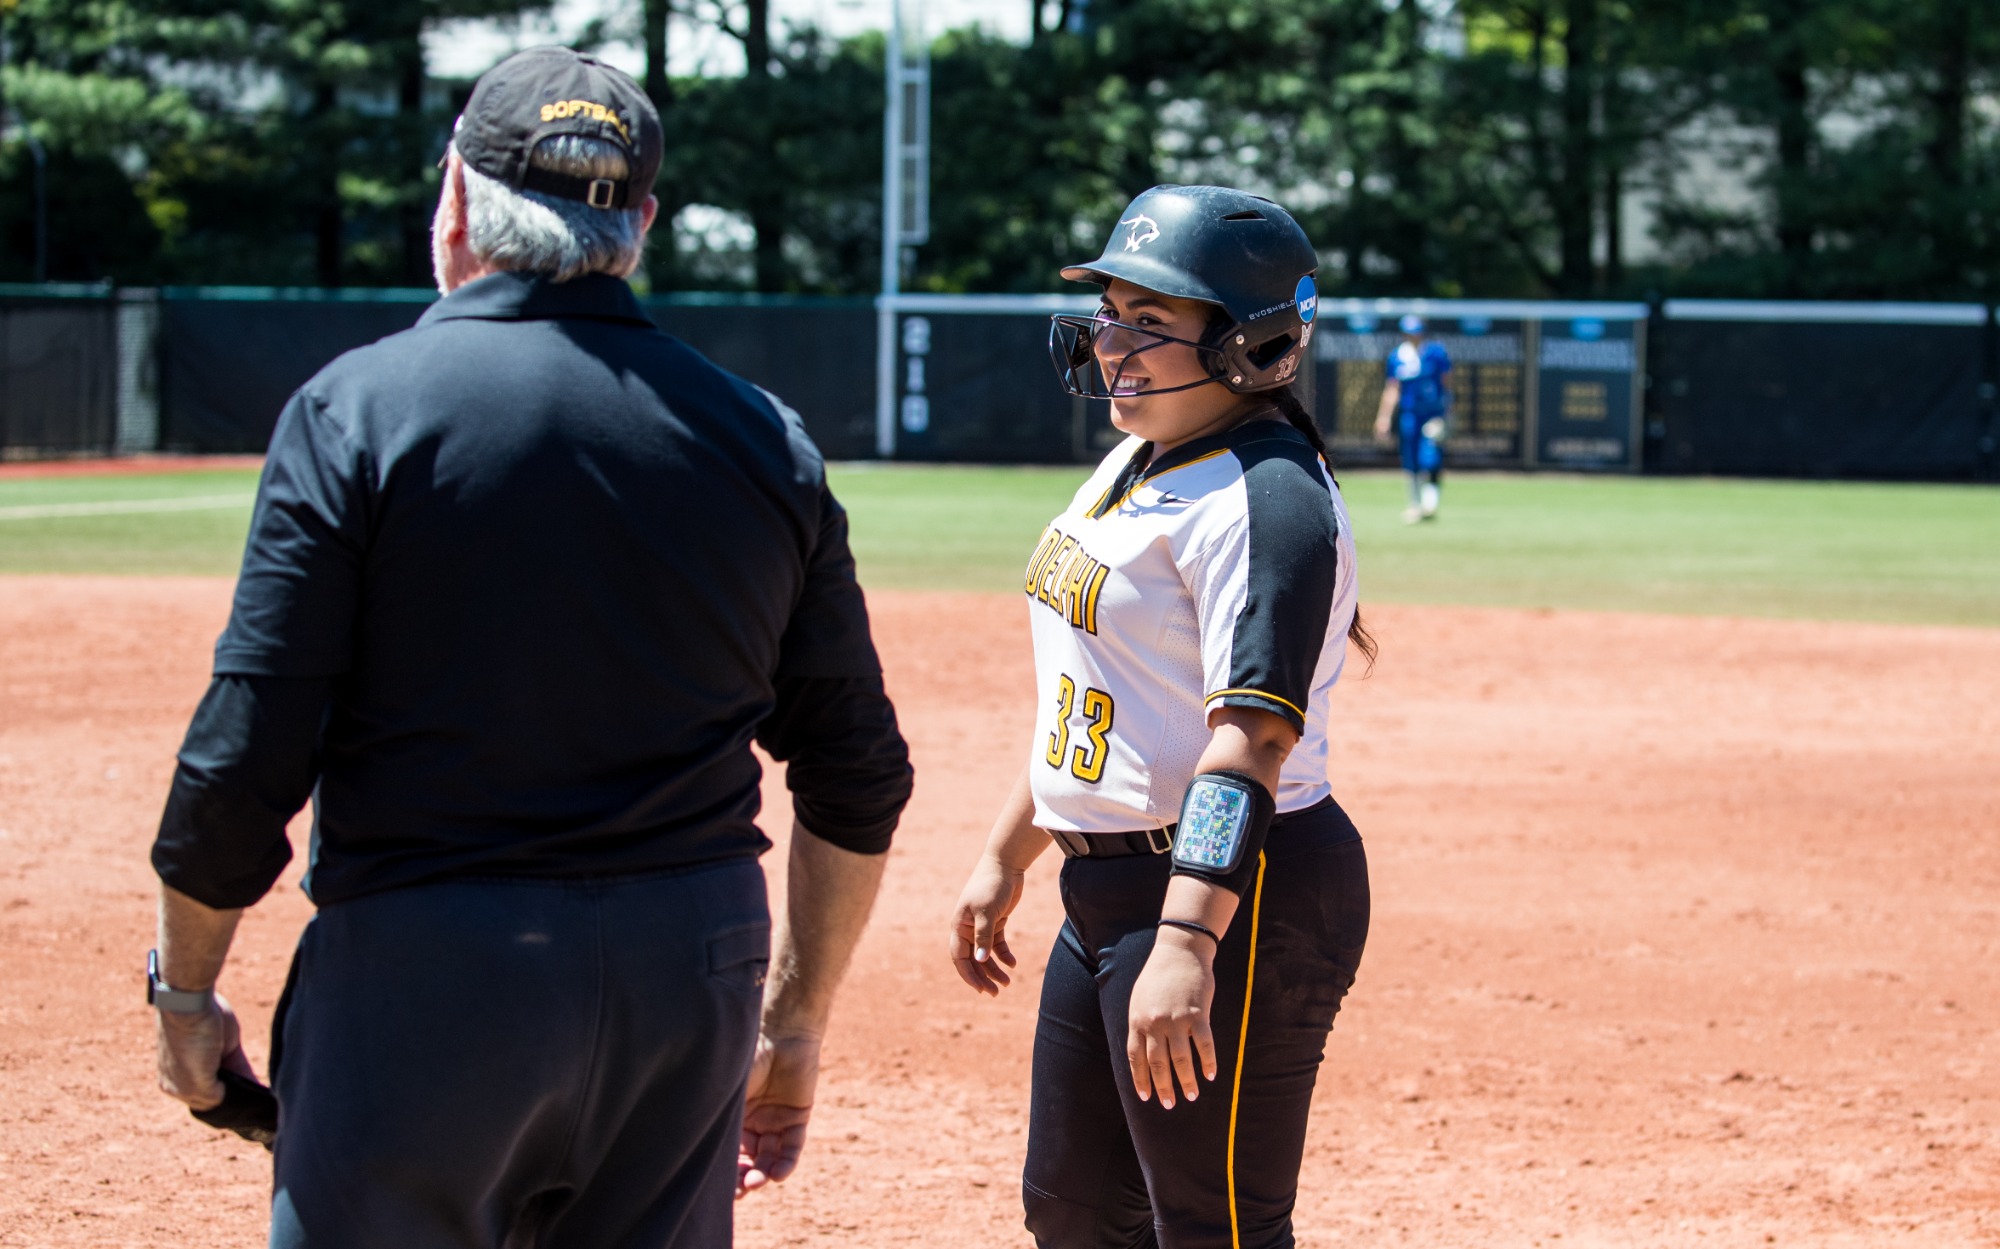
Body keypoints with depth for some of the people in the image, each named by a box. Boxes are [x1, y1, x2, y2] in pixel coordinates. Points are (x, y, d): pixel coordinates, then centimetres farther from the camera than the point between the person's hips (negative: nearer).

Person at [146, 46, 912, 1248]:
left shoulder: (359, 405, -6)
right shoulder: (761, 436, 7)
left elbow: (242, 764, -10)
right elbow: (860, 783, 10)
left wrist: (187, 991, 5)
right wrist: (794, 1025, 20)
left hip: (423, 973, -4)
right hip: (691, 978, 4)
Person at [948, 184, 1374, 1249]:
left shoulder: (1267, 499, -18)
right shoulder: (1137, 462, 13)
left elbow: (1253, 732, -27)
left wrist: (1188, 941, -35)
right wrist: (1005, 856, 23)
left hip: (1234, 895, -10)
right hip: (1104, 888, 10)